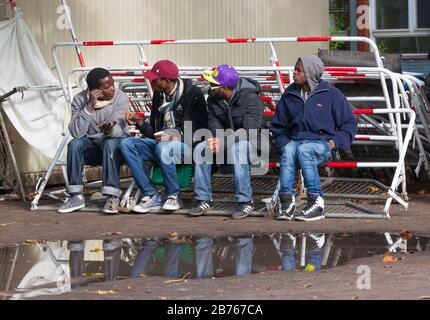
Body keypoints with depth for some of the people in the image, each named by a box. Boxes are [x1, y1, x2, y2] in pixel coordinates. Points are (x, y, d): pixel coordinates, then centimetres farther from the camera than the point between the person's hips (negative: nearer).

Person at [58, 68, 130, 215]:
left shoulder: (121, 98, -13)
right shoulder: (80, 100, -10)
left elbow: (118, 131, -24)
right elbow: (76, 133, -22)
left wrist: (110, 129, -48)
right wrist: (89, 106, -28)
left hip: (115, 143, -2)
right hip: (91, 146, 2)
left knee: (110, 143, -35)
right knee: (74, 144, -28)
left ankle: (112, 196, -36)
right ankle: (76, 196, -22)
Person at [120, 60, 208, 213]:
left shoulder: (193, 94, -6)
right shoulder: (159, 95, 13)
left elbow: (201, 131, -9)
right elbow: (153, 131, 16)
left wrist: (175, 137, -20)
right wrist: (140, 123, -4)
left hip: (186, 145, -7)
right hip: (161, 142, 7)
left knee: (162, 148, -38)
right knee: (127, 144, -15)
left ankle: (174, 196, -19)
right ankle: (151, 195, -19)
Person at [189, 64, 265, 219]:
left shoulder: (250, 98, -19)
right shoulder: (213, 99, 2)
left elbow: (249, 130, -26)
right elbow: (214, 123, 0)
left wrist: (224, 143, -32)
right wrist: (216, 138, -24)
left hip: (250, 141, -6)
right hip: (226, 139, 6)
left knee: (237, 149, -40)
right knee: (200, 149, -19)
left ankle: (245, 201, -35)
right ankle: (203, 199, -17)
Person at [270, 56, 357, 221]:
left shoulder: (331, 95, 5)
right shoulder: (289, 96, 15)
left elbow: (349, 125, 8)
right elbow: (277, 126, 22)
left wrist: (334, 142, -8)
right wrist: (284, 143, 2)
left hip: (322, 144, -3)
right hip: (295, 140, 3)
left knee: (304, 150, -37)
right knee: (288, 151, -34)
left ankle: (316, 203, -37)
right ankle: (286, 201, -40)